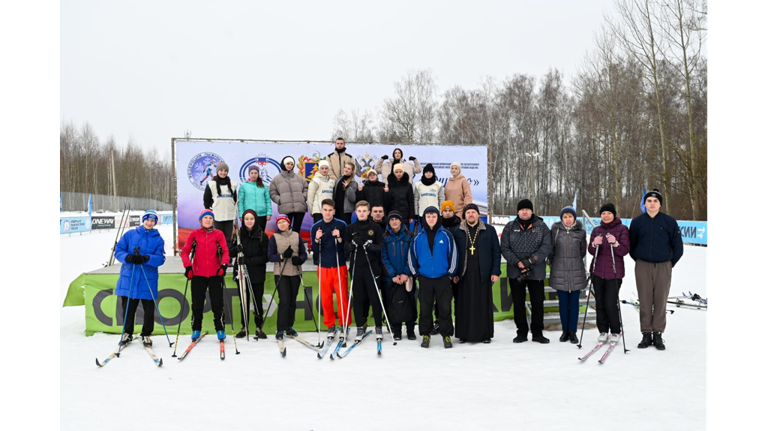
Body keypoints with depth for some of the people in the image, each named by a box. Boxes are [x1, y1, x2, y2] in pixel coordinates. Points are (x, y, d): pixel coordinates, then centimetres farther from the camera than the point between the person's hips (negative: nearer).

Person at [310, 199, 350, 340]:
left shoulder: (341, 225, -1)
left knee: (342, 296, -2)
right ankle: (330, 326, 16)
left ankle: (344, 325, 9)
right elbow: (314, 250, 3)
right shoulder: (316, 227, 4)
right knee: (326, 297, 4)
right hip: (323, 267, 2)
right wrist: (317, 239, -16)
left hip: (339, 266, -2)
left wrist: (339, 238, -18)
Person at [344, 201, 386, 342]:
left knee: (375, 298, 0)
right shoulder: (350, 228, 10)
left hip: (372, 267, -2)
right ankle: (360, 327, 13)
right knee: (358, 298, 4)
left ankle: (378, 327, 12)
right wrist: (353, 244, -14)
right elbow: (345, 247, 7)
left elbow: (382, 247, 0)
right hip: (356, 268, 2)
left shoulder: (375, 228, 4)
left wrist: (371, 246, -19)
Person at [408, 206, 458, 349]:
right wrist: (416, 274, 7)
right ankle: (425, 335, 20)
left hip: (443, 278, -1)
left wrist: (450, 273, 1)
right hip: (424, 278, 1)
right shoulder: (418, 237, 2)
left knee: (445, 308, 2)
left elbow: (453, 254, 1)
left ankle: (446, 335, 14)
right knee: (425, 308, 8)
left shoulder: (446, 235, -2)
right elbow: (411, 256, 9)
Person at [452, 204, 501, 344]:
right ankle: (464, 334, 8)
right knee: (464, 304, 0)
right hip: (465, 273, 1)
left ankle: (485, 334, 10)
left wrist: (495, 271, -2)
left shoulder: (489, 230, 6)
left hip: (483, 273, -1)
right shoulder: (458, 232, 9)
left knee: (484, 304, 1)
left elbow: (496, 252, 5)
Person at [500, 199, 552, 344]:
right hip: (515, 272, 1)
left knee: (538, 303, 4)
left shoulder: (541, 226, 2)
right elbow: (505, 248, -1)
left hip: (536, 272, -1)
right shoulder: (510, 227, 5)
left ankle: (538, 333, 15)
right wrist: (517, 263, -15)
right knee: (518, 303, 8)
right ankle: (522, 333, 18)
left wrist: (530, 261, -16)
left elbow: (546, 247, -6)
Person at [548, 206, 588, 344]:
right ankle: (565, 331, 16)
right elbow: (551, 250, 7)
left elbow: (583, 251, 13)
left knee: (574, 302, 4)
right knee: (563, 302, 6)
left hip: (576, 272, 0)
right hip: (559, 273, 0)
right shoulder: (555, 230, 0)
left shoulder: (580, 232, 2)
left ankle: (573, 331, 12)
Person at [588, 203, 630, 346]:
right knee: (600, 303, 6)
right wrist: (595, 244, -18)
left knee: (611, 304, -7)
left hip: (614, 272, -4)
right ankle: (603, 331, 18)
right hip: (598, 271, 4)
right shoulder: (596, 230, 10)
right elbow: (591, 251, 4)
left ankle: (615, 332, 12)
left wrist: (615, 243, -27)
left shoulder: (622, 229, -2)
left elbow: (625, 251, -8)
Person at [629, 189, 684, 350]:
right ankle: (646, 334, 10)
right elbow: (631, 245, 13)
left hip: (663, 267, -1)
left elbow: (677, 246, 5)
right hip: (642, 267, 1)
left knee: (660, 301, 2)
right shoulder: (637, 221, 4)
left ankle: (658, 334, 11)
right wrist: (638, 260, 9)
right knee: (645, 301, 2)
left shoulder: (669, 221, 0)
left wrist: (670, 264, 4)